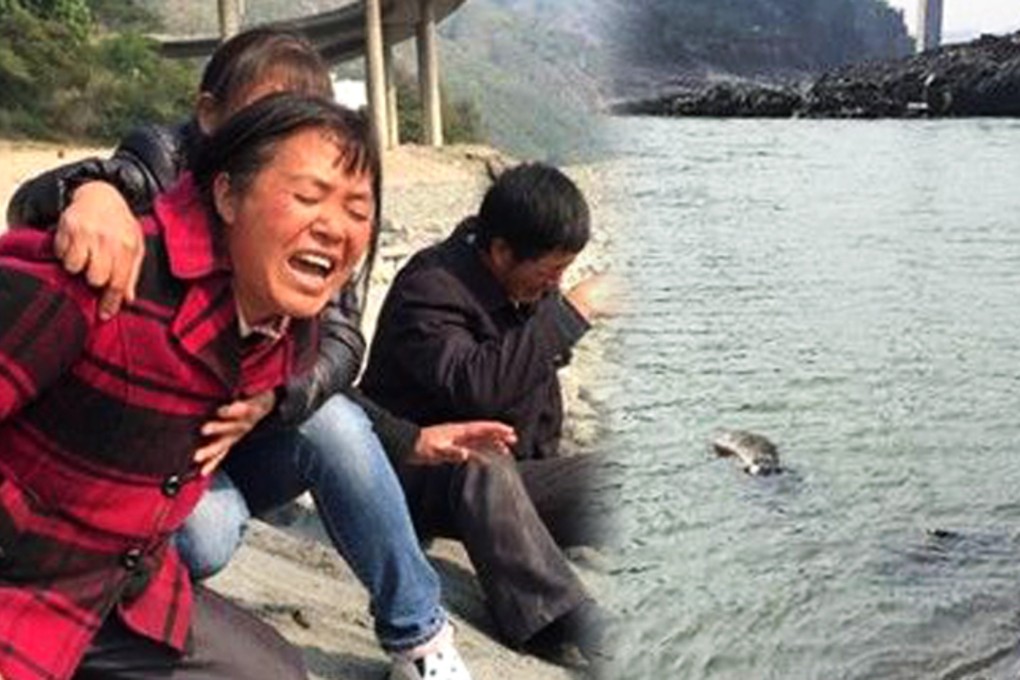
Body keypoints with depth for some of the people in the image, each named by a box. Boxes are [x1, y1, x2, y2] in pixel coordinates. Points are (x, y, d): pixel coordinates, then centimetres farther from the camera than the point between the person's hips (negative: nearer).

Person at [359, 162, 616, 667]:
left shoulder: (532, 286, 5)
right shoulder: (428, 289, -20)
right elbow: (476, 386, -39)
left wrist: (542, 463, 12)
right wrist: (571, 314, -35)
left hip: (500, 480, 7)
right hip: (414, 475, -7)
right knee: (480, 460, -40)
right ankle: (555, 619, -45)